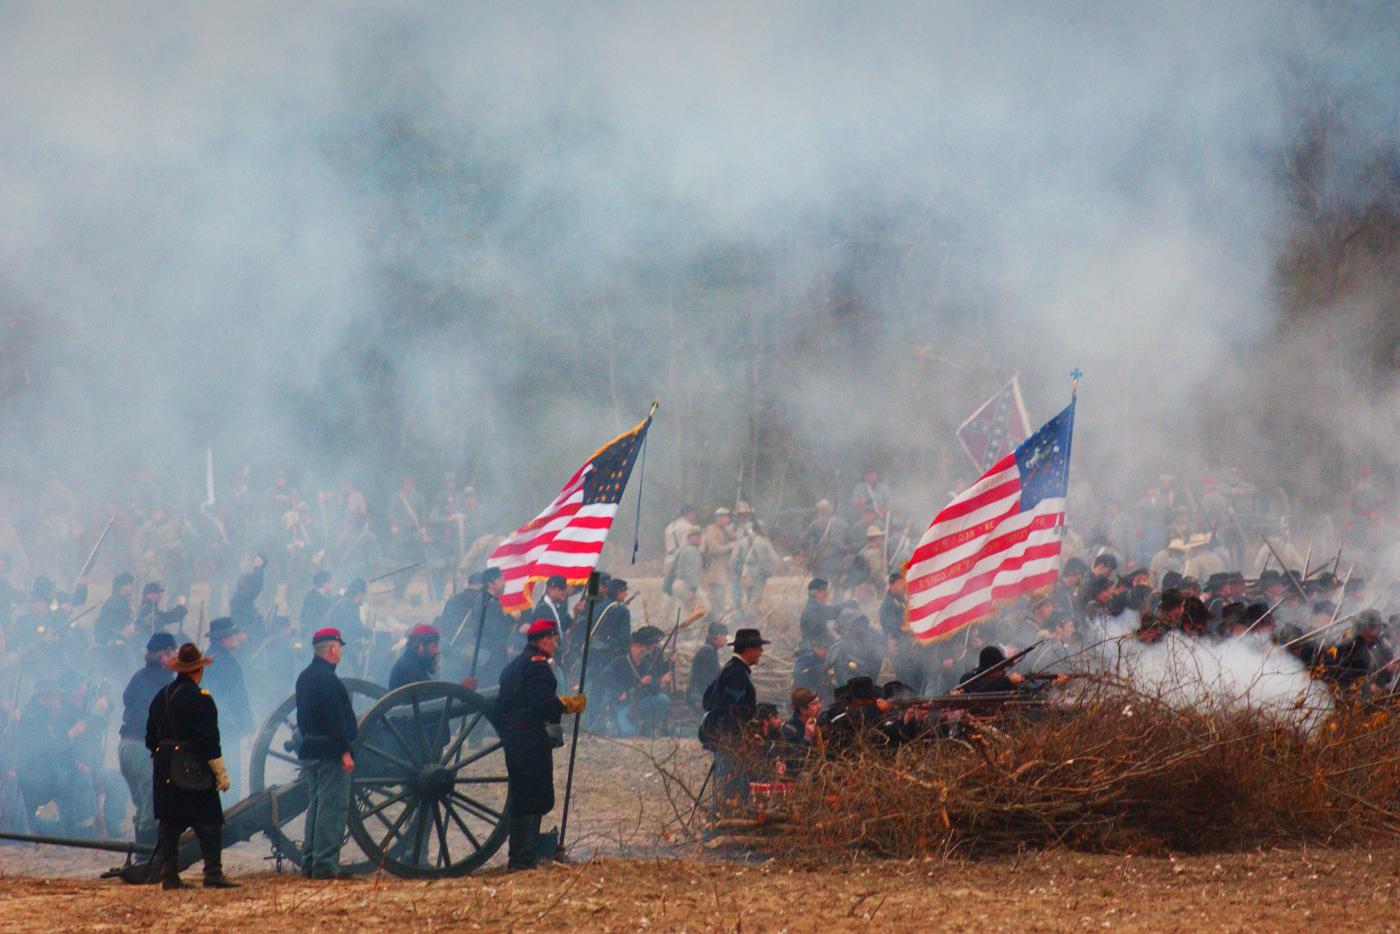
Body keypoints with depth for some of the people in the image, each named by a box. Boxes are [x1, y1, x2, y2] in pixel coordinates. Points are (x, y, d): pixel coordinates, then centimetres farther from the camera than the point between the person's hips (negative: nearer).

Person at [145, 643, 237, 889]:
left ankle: (168, 876, 6)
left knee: (169, 824, 8)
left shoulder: (160, 697, 10)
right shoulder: (200, 699, -11)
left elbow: (151, 737, 15)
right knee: (209, 823, -3)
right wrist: (221, 773, -9)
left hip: (164, 770, 7)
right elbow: (209, 740, -14)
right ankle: (213, 874, -8)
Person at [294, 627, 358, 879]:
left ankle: (309, 862, 16)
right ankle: (325, 864, -10)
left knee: (316, 806, 15)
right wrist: (345, 752, -19)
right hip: (330, 752, -10)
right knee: (333, 807, -7)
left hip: (310, 751, 10)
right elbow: (337, 719, -20)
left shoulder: (305, 677, 14)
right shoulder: (327, 679, -16)